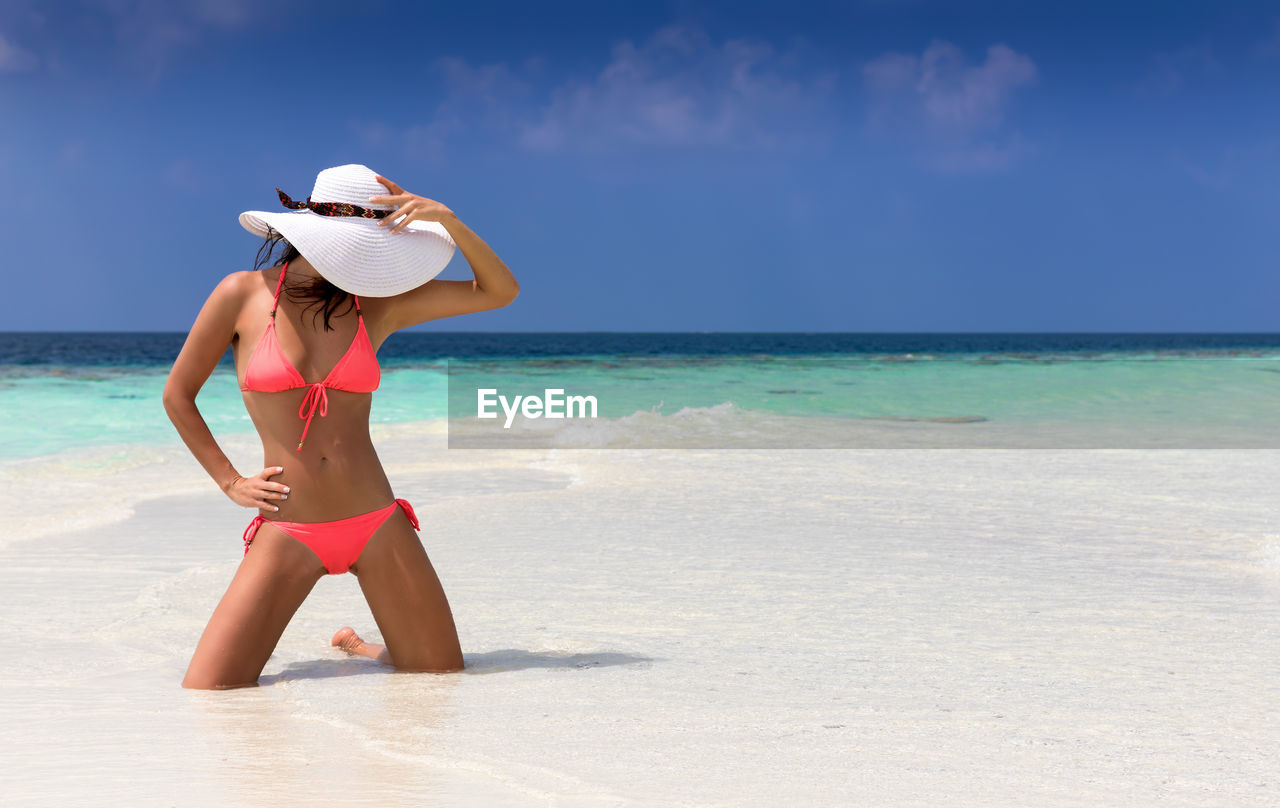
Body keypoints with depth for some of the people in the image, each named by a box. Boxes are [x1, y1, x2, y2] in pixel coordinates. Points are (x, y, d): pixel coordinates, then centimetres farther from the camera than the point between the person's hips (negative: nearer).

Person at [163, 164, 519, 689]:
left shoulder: (377, 303, 5)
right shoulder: (244, 295, -1)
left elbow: (501, 291, 2)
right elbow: (178, 395, 9)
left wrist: (446, 219, -10)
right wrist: (230, 483, 4)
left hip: (378, 526, 2)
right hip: (287, 536, -2)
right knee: (206, 698, -13)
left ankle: (358, 647, 34)